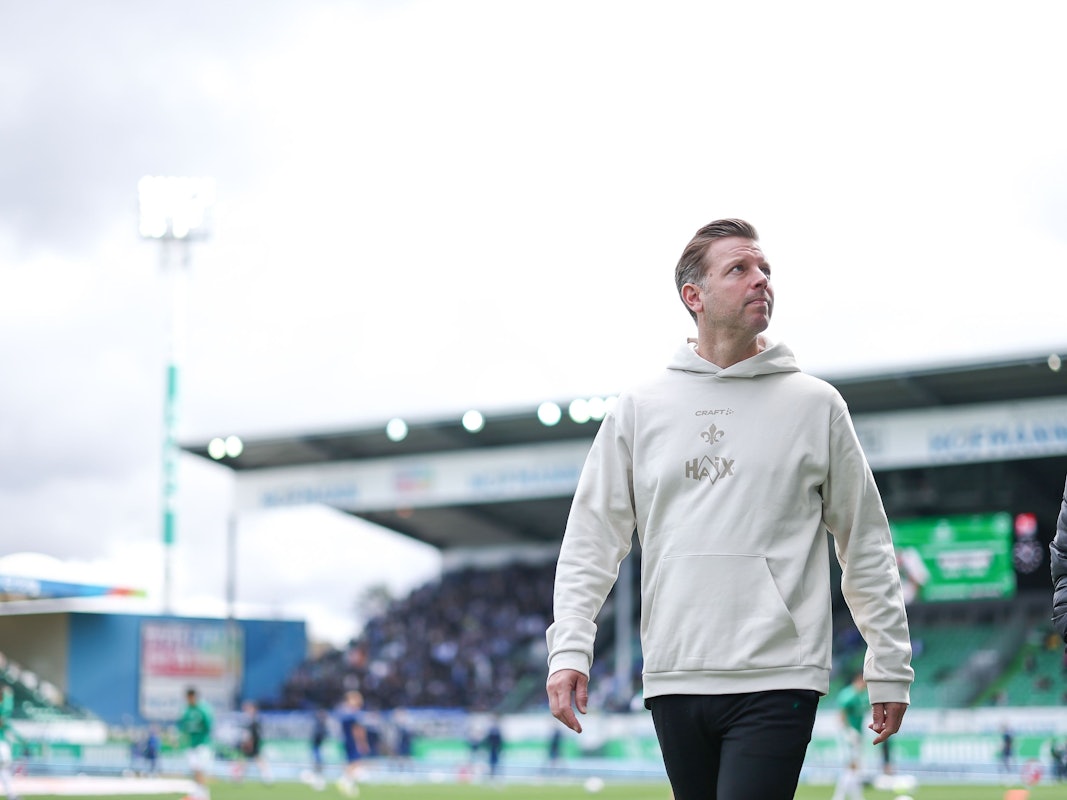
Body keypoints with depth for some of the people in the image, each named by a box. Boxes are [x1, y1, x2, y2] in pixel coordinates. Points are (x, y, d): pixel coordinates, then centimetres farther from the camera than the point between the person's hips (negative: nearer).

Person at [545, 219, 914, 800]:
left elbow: (865, 544, 9)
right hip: (673, 682, 3)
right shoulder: (639, 409, 9)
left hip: (778, 680, -2)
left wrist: (890, 669, 7)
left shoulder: (815, 404, 6)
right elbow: (592, 538, 9)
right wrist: (569, 649, -3)